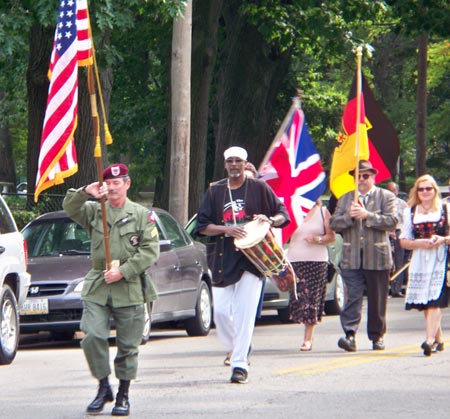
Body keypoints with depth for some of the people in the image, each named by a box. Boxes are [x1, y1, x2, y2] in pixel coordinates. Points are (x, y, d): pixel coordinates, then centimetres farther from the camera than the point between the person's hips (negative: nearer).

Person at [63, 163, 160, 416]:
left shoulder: (142, 215, 3)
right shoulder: (94, 211, 11)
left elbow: (150, 251, -3)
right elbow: (70, 209, -4)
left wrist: (123, 271, -12)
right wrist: (85, 193, -22)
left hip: (129, 288, -2)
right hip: (97, 287, 2)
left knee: (128, 345, 3)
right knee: (93, 337, -12)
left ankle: (123, 395, 15)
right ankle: (104, 388, 4)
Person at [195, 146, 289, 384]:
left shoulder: (259, 188, 5)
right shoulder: (215, 191, 10)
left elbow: (283, 214, 8)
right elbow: (202, 226, 6)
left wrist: (270, 220, -14)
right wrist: (225, 229, -12)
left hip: (251, 258, -3)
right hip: (222, 259, 3)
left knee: (245, 312, -9)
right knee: (221, 312, 0)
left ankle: (240, 364, -8)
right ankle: (234, 348, 26)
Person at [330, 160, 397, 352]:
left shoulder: (386, 197, 5)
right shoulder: (345, 199, 14)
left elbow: (391, 221, -7)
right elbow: (334, 223, 8)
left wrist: (367, 215, -16)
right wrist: (349, 216, -11)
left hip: (377, 257, -2)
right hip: (352, 257, 2)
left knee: (377, 299, 5)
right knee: (352, 297, -9)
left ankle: (377, 336, 15)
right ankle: (350, 334, -16)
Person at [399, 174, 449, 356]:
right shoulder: (410, 212, 14)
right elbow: (404, 241, 11)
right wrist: (419, 243, -8)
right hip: (419, 261, 4)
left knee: (434, 301, -16)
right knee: (424, 303, 4)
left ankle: (430, 339, -26)